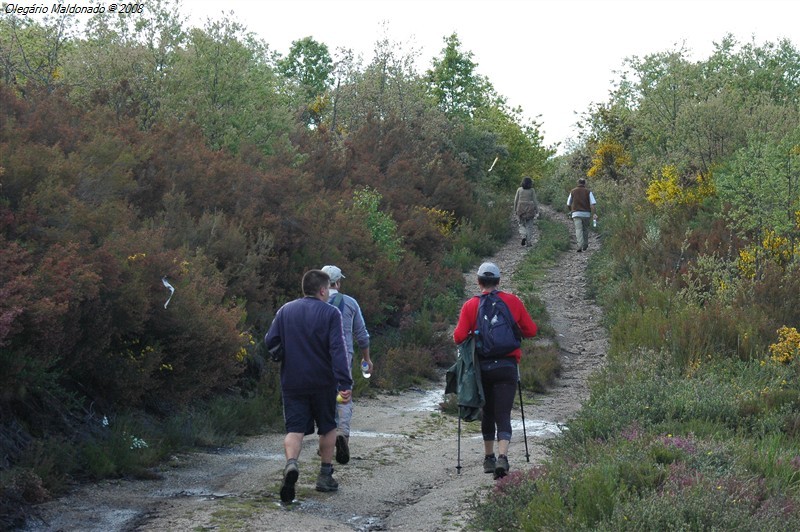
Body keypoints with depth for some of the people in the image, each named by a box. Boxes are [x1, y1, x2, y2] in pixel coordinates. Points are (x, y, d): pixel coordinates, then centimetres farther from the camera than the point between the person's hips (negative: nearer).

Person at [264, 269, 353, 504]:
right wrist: (345, 383, -20)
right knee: (328, 427, 17)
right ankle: (325, 476, 20)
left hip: (292, 382, 2)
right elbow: (338, 350, -17)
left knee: (295, 429, 0)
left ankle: (291, 464, -28)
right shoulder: (330, 313, -8)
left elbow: (269, 341, 2)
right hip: (323, 382, -2)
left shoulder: (285, 311, 3)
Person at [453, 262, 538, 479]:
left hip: (482, 366, 1)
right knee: (503, 415, -3)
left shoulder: (471, 305, -2)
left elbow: (459, 337, -9)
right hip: (507, 365, -1)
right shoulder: (513, 301, 1)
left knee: (487, 413, 17)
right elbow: (531, 331, 4)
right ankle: (503, 456, -22)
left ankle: (489, 458, 26)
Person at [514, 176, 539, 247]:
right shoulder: (532, 190, -4)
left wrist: (515, 209, 10)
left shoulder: (519, 189, -1)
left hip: (521, 209, 1)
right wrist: (537, 210, 4)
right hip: (530, 209, -1)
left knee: (521, 225, 13)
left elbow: (516, 200, 1)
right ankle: (528, 242, 5)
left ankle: (523, 236, -12)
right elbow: (534, 201, -3)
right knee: (529, 226, 7)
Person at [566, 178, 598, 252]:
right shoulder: (588, 191, 4)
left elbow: (568, 204, 13)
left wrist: (571, 211, 32)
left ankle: (580, 245, -27)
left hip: (576, 213, -1)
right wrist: (594, 214, -11)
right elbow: (592, 203, -7)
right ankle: (585, 245, 25)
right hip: (586, 213, 1)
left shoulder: (573, 191, 7)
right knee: (585, 229, 18)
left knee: (578, 230, -9)